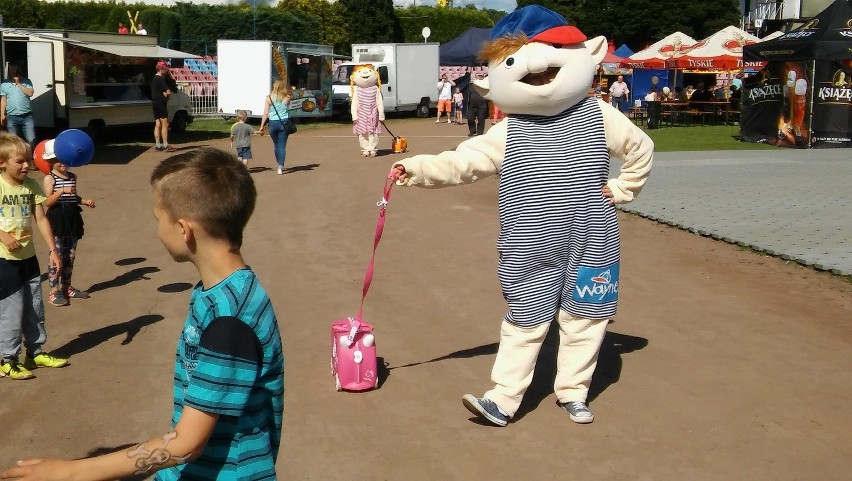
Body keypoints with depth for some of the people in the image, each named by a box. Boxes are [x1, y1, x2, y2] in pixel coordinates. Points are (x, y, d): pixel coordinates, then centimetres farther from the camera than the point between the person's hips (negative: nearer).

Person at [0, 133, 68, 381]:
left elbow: (41, 219, 0)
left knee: (35, 308, 16)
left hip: (28, 257, 6)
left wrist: (52, 250, -5)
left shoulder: (31, 185, 0)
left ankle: (35, 352, 31)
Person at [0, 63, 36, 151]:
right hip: (12, 117, 1)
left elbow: (30, 93, -8)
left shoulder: (26, 81, 6)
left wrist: (19, 83, -7)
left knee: (31, 140, -6)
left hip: (27, 116, -1)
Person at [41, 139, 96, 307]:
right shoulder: (49, 178, -8)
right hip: (57, 221, -6)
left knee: (70, 256, 12)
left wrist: (85, 201, 7)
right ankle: (54, 292, 2)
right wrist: (62, 191, -30)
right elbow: (47, 202, -18)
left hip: (72, 221, 6)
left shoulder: (72, 177, 11)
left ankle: (67, 288, 24)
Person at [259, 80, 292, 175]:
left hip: (272, 123, 1)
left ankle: (280, 165, 30)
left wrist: (262, 126, 1)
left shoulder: (269, 98, -3)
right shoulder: (287, 98, -4)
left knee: (276, 145, 18)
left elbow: (265, 113, -4)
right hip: (284, 122, -1)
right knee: (282, 145, 1)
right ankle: (280, 167, -9)